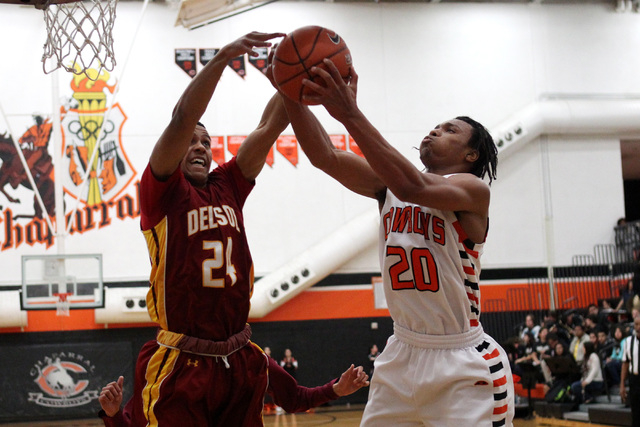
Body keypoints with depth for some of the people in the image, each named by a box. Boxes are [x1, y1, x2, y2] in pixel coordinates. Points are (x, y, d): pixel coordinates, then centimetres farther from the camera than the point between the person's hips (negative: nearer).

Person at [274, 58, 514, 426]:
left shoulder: (473, 190, -11)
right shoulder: (389, 184, 8)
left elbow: (413, 187, -30)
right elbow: (325, 156, -4)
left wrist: (350, 114, -36)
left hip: (465, 366, -6)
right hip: (403, 354, 6)